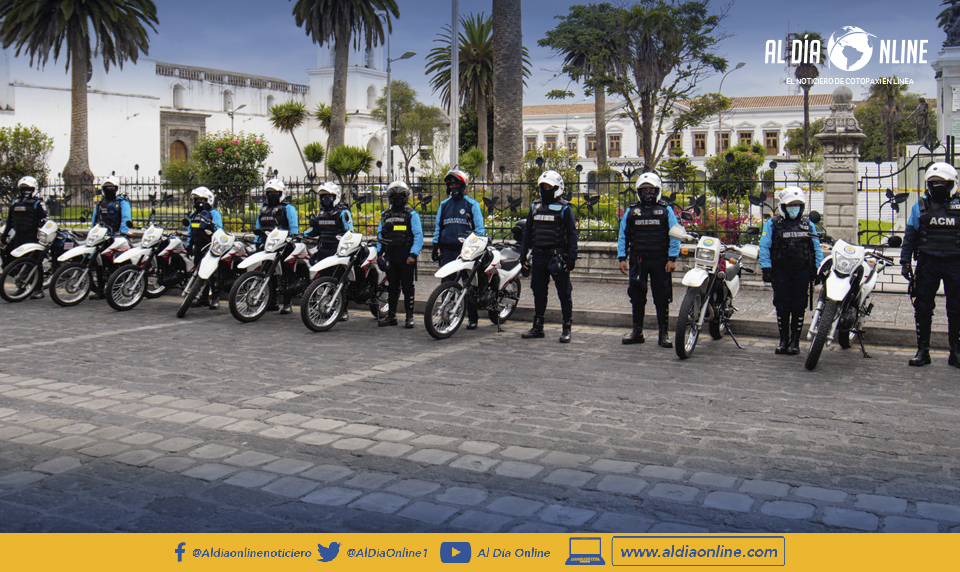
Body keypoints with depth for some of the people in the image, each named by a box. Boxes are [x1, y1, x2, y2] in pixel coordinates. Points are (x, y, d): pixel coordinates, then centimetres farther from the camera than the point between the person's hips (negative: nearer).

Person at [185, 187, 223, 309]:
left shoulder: (214, 213, -3)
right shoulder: (193, 214, 20)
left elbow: (219, 230, -11)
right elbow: (191, 231, 26)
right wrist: (188, 245, 23)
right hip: (198, 247, 8)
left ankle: (215, 298, -7)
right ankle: (203, 297, 19)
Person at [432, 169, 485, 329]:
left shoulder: (472, 204, 4)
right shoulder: (444, 205, 18)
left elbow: (479, 227, 2)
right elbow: (438, 226, 21)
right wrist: (435, 246, 15)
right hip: (447, 250, 4)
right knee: (446, 283, 1)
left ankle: (472, 317, 7)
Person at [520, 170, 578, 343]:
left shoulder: (564, 208, -2)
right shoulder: (535, 207, 14)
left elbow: (572, 234, -4)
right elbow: (527, 231, 19)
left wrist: (572, 257, -11)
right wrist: (523, 254, 13)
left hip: (558, 256, -5)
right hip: (539, 256, 6)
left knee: (564, 293, -2)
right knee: (538, 292, 11)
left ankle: (566, 329, 5)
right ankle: (538, 327, 21)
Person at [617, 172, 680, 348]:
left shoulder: (666, 211, 5)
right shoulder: (631, 211, 10)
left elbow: (674, 235, 2)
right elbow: (623, 236, 12)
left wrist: (672, 258, -6)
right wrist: (622, 258, 4)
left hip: (660, 261, -2)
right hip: (637, 260, 2)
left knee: (662, 298, 0)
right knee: (637, 297, 7)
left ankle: (663, 334, 7)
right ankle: (637, 332, 17)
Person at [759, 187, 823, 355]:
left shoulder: (808, 224, 10)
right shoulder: (772, 224, 1)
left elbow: (817, 248, 12)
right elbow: (764, 247, -3)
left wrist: (818, 269, 5)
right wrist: (766, 268, -11)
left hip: (802, 272, 2)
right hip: (780, 272, -1)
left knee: (799, 307, 2)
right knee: (782, 307, 3)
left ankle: (795, 341, 12)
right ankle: (783, 340, 15)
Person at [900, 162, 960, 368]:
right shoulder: (921, 206, 6)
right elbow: (910, 236, 7)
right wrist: (905, 261, 1)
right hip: (928, 263, 0)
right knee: (923, 308, 2)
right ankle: (922, 350, 11)